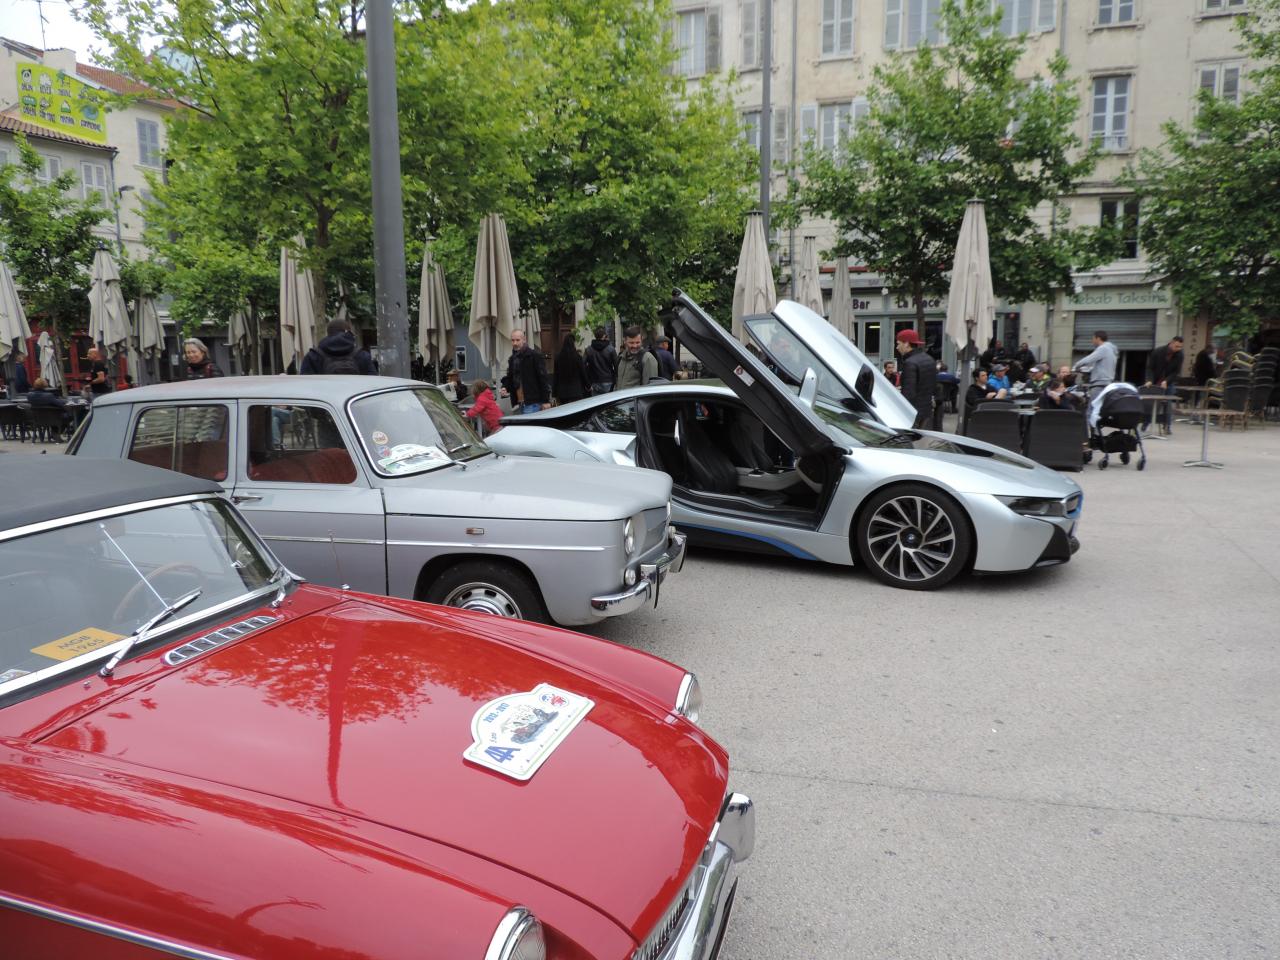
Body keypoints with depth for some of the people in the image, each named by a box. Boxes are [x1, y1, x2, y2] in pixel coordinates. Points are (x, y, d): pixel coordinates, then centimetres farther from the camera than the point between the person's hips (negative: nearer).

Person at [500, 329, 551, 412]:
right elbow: (509, 378, 26)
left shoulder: (534, 356, -6)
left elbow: (543, 378, -9)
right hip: (519, 404, 7)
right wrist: (505, 388, 2)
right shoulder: (512, 359, 16)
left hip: (532, 403, -7)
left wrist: (546, 400, -12)